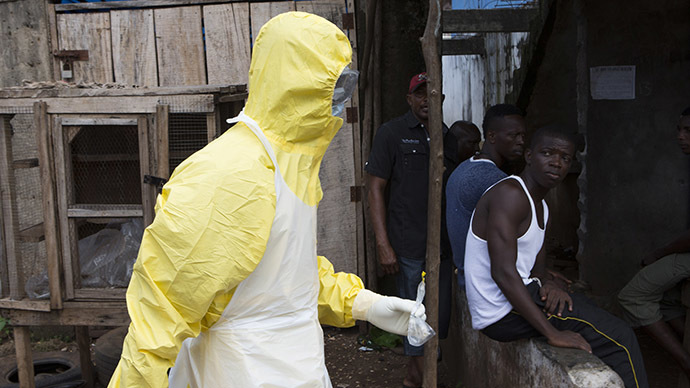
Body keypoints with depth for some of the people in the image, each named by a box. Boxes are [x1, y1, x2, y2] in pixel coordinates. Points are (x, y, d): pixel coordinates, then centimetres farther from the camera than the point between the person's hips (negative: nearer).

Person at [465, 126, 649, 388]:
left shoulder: (541, 208, 15)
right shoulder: (509, 193, -19)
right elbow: (503, 272, -27)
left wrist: (548, 284, -8)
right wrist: (552, 333, -26)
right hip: (504, 314, -11)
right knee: (619, 337, -7)